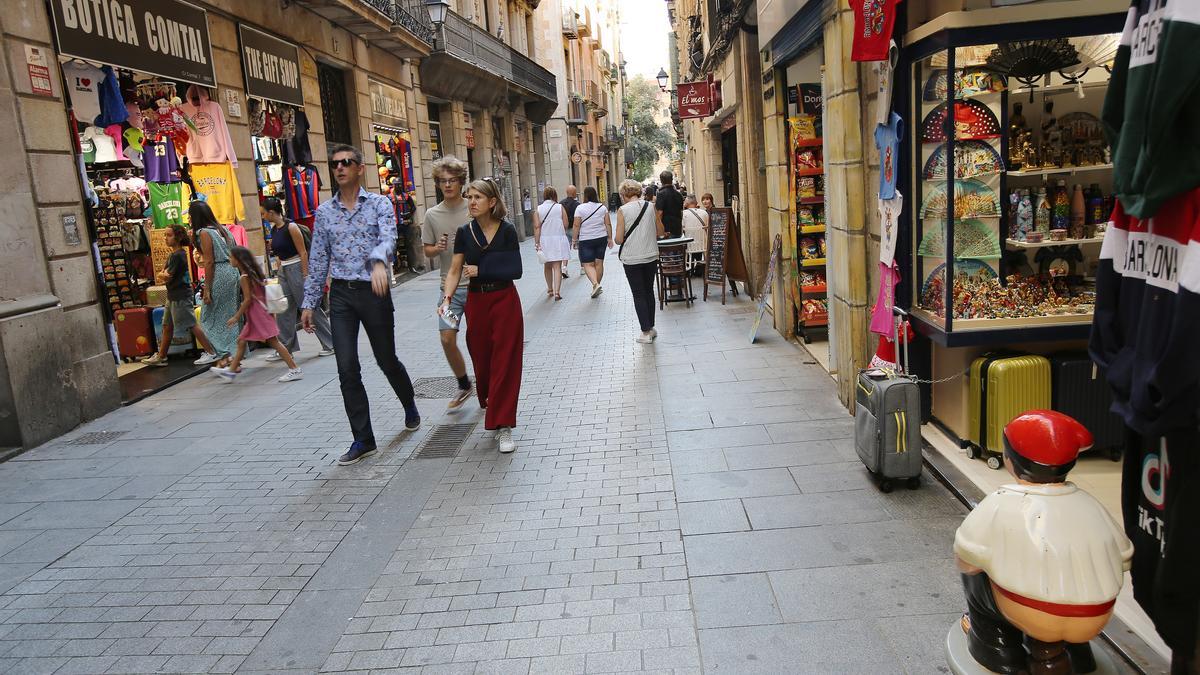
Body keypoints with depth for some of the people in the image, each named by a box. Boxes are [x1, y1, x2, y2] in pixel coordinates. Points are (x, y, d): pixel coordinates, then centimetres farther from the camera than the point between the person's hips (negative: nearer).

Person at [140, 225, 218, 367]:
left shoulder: (177, 256, -16)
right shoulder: (172, 255, 15)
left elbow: (167, 278, -17)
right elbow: (160, 275, 15)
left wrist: (162, 276, 3)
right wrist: (164, 275, -6)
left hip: (181, 297, -10)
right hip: (173, 297, 10)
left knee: (192, 325, -8)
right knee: (167, 327, 14)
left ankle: (211, 353, -5)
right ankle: (161, 357, 23)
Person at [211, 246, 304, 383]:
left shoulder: (244, 277, -16)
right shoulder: (252, 273, 10)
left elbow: (248, 299, -19)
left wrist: (236, 317, -12)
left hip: (258, 313, -10)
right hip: (254, 316, 10)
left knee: (273, 341, -9)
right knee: (241, 340, 15)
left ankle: (295, 369, -10)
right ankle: (232, 370, 24)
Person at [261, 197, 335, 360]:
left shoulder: (291, 227, -13)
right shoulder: (274, 230, 9)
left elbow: (303, 253, -14)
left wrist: (305, 276, -18)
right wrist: (278, 272, 15)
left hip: (297, 268, -8)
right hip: (283, 271, 8)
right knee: (283, 311, 7)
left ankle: (330, 344, 8)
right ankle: (285, 348, 15)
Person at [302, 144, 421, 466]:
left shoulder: (379, 204, -1)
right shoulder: (324, 211, 9)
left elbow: (388, 237, -20)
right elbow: (318, 260, 11)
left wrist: (379, 261, -42)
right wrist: (309, 303, 8)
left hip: (374, 291, -3)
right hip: (340, 295, 3)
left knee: (387, 360, 9)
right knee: (347, 369, -2)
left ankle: (409, 405, 40)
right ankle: (363, 439, 8)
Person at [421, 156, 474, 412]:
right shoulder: (432, 215, 3)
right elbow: (428, 251, 10)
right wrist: (438, 248, -12)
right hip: (450, 286, 2)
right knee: (447, 338, -3)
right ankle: (463, 386, 19)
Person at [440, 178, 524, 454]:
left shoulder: (507, 230, -7)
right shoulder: (464, 233, 1)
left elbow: (515, 270, -8)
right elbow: (455, 270, -1)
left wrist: (481, 271, -13)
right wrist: (447, 298, -15)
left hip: (505, 301, -3)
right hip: (476, 302, 3)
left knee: (504, 362, -4)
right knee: (481, 360, 11)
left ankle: (503, 426, -2)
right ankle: (489, 405, 39)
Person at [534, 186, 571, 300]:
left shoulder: (538, 209, -1)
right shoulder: (560, 207, -3)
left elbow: (537, 227, -8)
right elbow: (565, 225, -3)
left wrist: (537, 243, -9)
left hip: (544, 240, 2)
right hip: (559, 239, -2)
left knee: (547, 266, 18)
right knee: (557, 267, -3)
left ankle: (550, 289, 30)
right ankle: (557, 292, -14)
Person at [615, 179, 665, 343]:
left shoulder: (622, 210, -10)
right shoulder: (651, 206, 0)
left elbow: (619, 239, -10)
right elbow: (660, 232, 7)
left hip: (632, 259, -3)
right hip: (651, 256, 4)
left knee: (639, 294, 6)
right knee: (649, 291, 18)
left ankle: (646, 332, 7)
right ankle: (651, 327, 24)